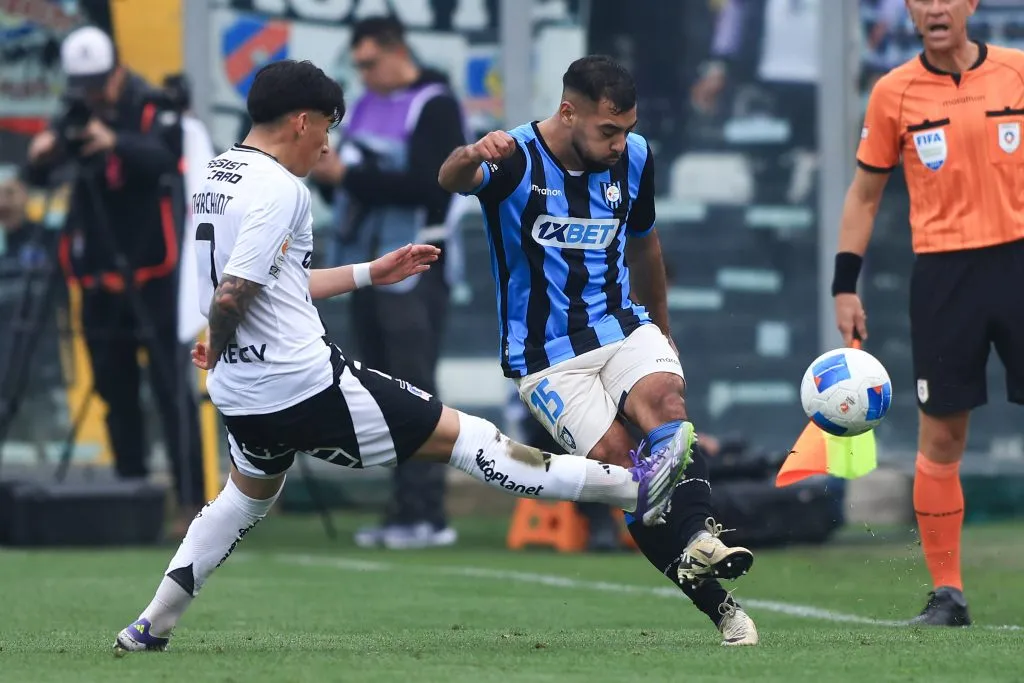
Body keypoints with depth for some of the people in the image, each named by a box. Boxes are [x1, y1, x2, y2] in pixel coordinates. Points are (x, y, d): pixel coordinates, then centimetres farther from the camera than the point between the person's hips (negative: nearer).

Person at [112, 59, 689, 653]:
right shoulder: (278, 190, -17)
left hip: (243, 397, 9)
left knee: (250, 493, 33)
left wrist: (373, 273, 23)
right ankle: (629, 489, -2)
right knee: (453, 432, -4)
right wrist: (216, 349, -4)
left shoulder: (219, 176, 12)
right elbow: (230, 297, -25)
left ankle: (151, 627, 31)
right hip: (305, 384, -9)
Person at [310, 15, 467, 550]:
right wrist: (330, 175, -3)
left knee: (414, 394, -10)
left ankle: (427, 515, -10)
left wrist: (349, 175, -20)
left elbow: (430, 185, -19)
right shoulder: (365, 108, 15)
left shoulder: (434, 108, -7)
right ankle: (404, 509, 9)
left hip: (414, 274, -8)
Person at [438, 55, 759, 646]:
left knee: (663, 395, -29)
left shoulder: (634, 158, 3)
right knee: (615, 457, -21)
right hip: (547, 354, -4)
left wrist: (661, 326, 33)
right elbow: (452, 180, -36)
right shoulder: (514, 159, -13)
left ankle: (699, 535, -47)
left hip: (622, 326, 4)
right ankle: (717, 603, -20)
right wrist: (470, 157, -60)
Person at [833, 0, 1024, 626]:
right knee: (941, 438, 1)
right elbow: (865, 194, 10)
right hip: (943, 269, 0)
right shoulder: (894, 93, 3)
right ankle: (947, 592, 8)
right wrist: (845, 286, 3)